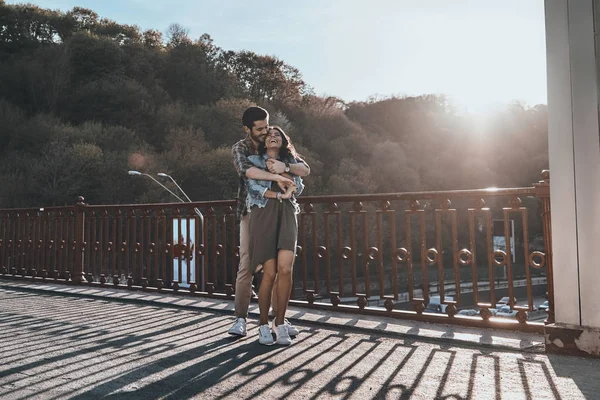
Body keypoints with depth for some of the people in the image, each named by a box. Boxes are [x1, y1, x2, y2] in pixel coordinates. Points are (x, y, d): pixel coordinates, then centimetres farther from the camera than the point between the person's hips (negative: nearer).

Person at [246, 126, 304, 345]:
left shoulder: (290, 162, 23)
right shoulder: (254, 160, 14)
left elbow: (299, 187, 10)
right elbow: (253, 187, -2)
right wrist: (280, 194, -10)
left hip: (286, 215, 3)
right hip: (263, 214, -2)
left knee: (285, 269, -13)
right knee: (270, 272, -9)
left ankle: (280, 323, -2)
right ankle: (264, 325, 6)